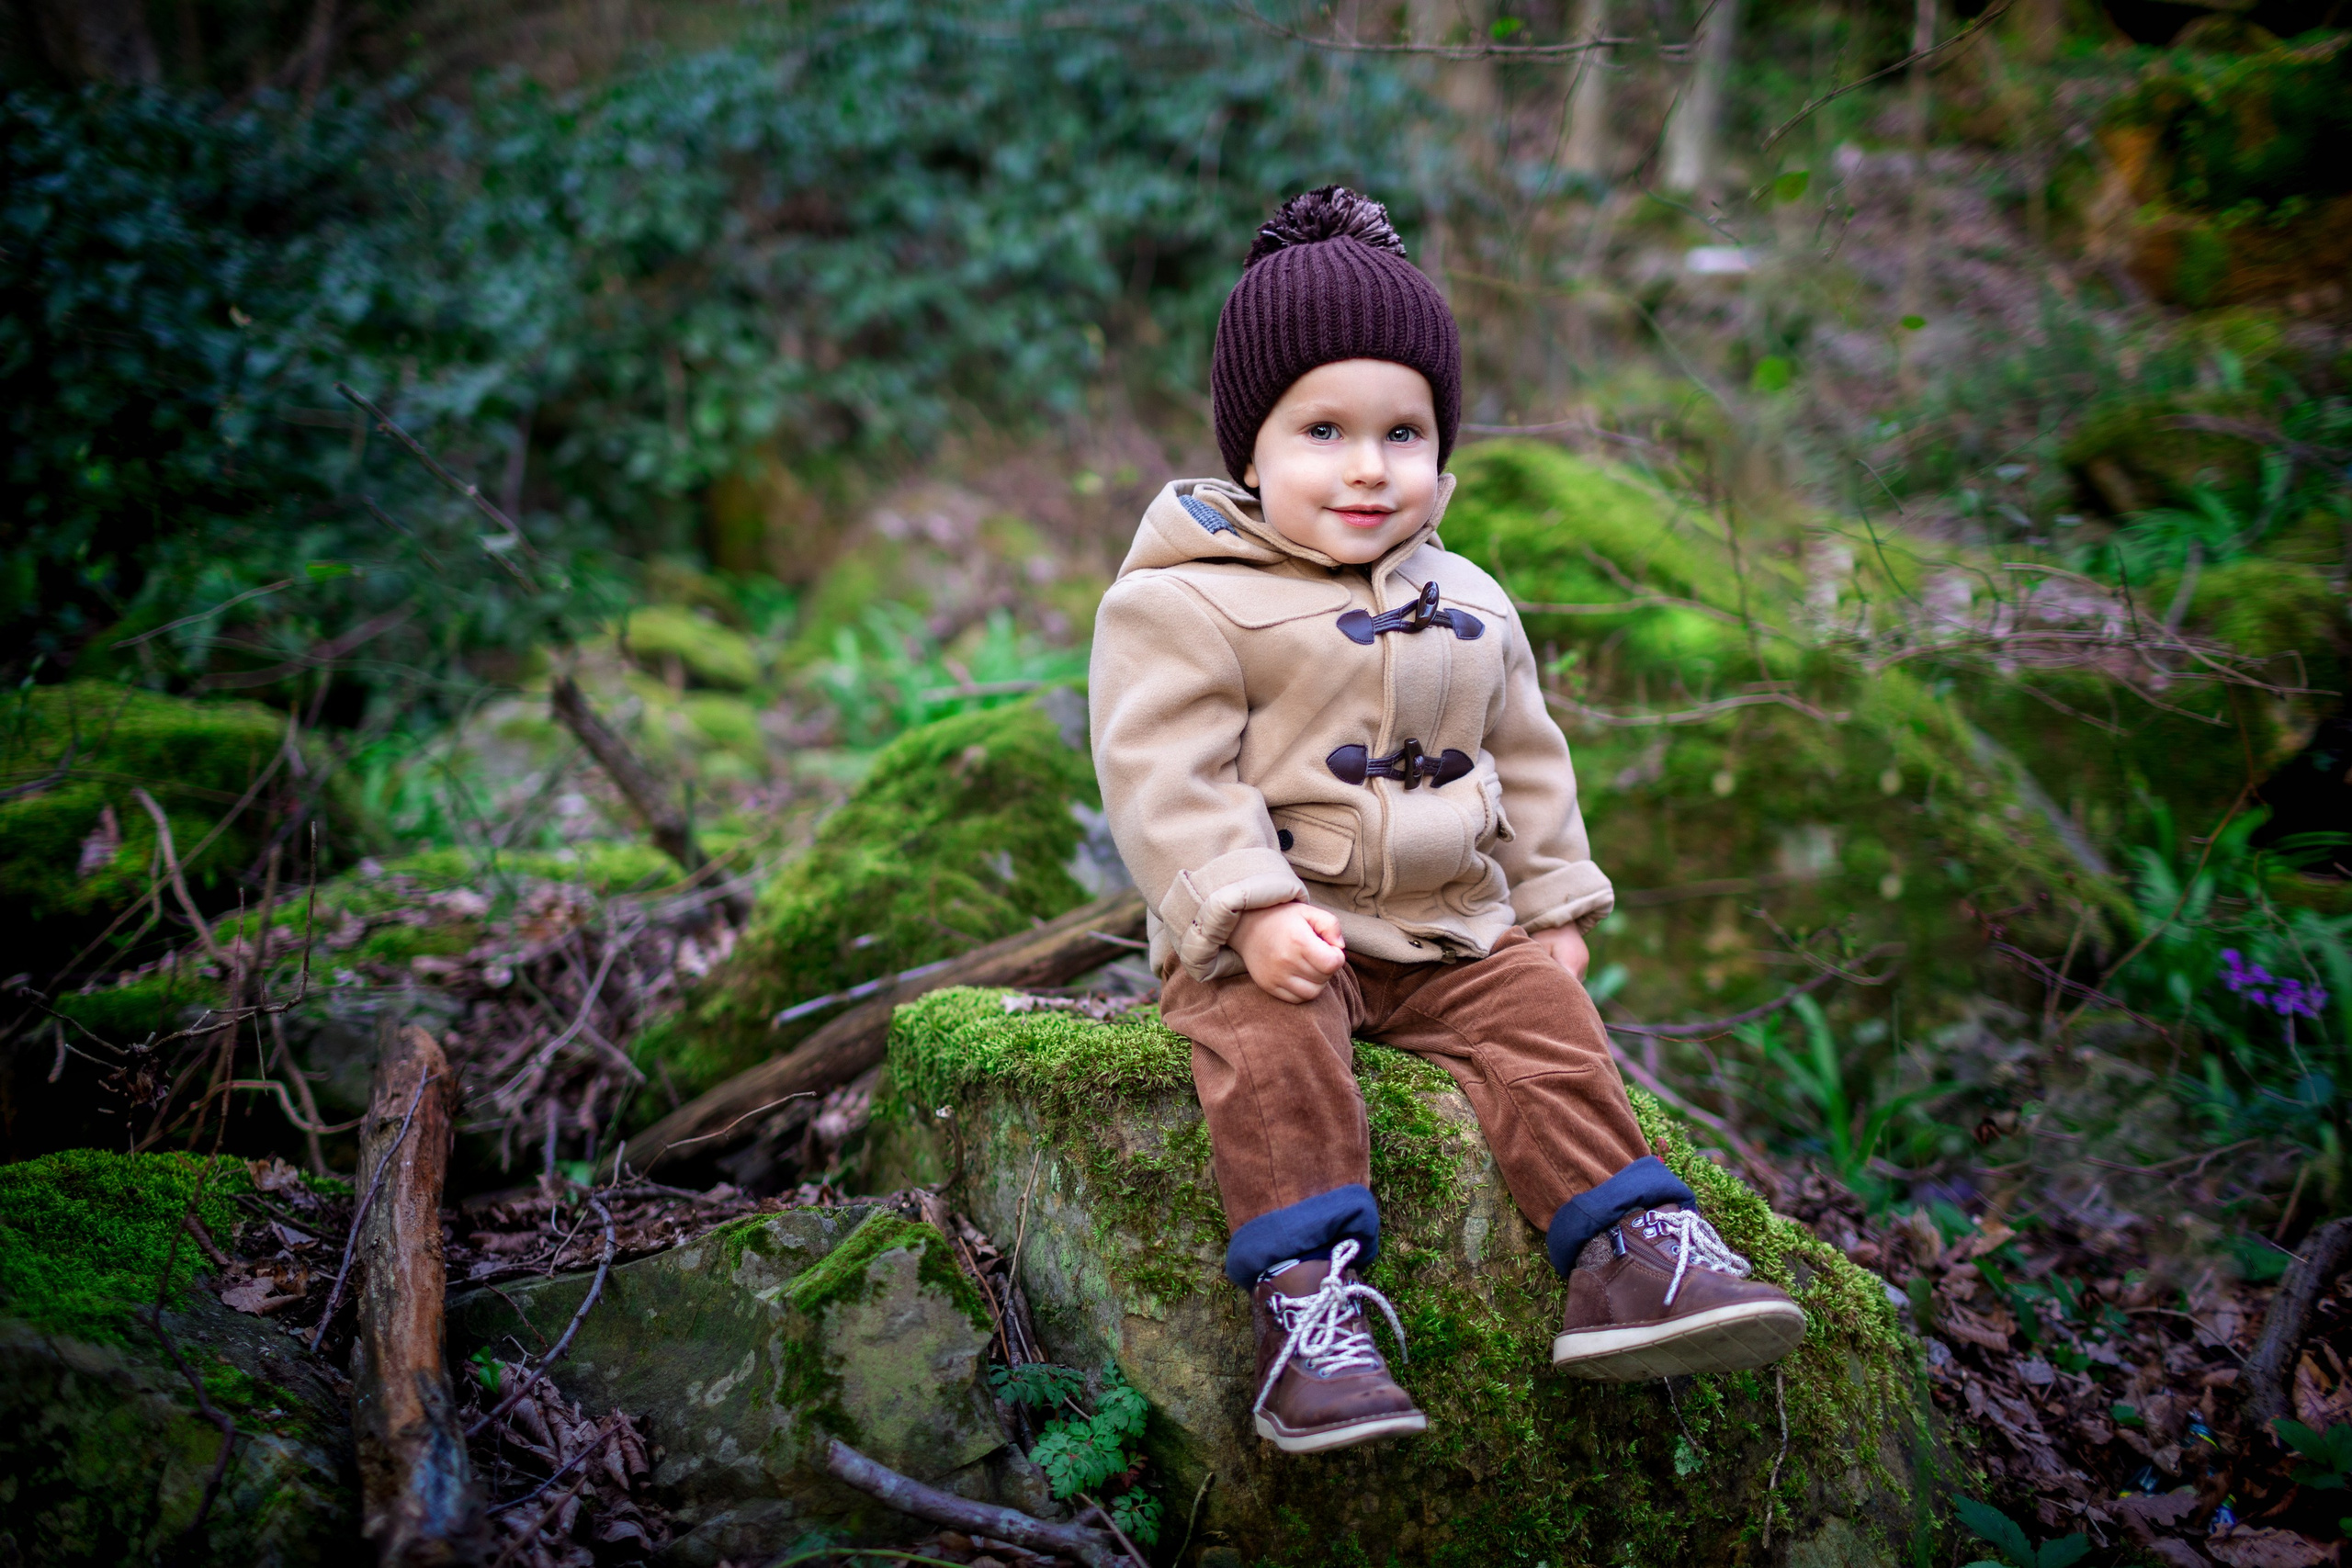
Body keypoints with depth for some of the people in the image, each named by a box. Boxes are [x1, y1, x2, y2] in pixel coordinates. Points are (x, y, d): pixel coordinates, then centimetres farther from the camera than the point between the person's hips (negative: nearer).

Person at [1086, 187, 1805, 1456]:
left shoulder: (1470, 607, 15)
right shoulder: (1183, 603, -7)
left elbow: (1527, 765, 23)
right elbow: (1164, 776, -15)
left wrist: (1552, 907, 16)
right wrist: (1251, 913, -26)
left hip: (1452, 932, 5)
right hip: (1266, 937, -5)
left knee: (1544, 1021, -15)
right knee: (1273, 1052, -31)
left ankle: (1629, 1257, -12)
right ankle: (1307, 1301, -35)